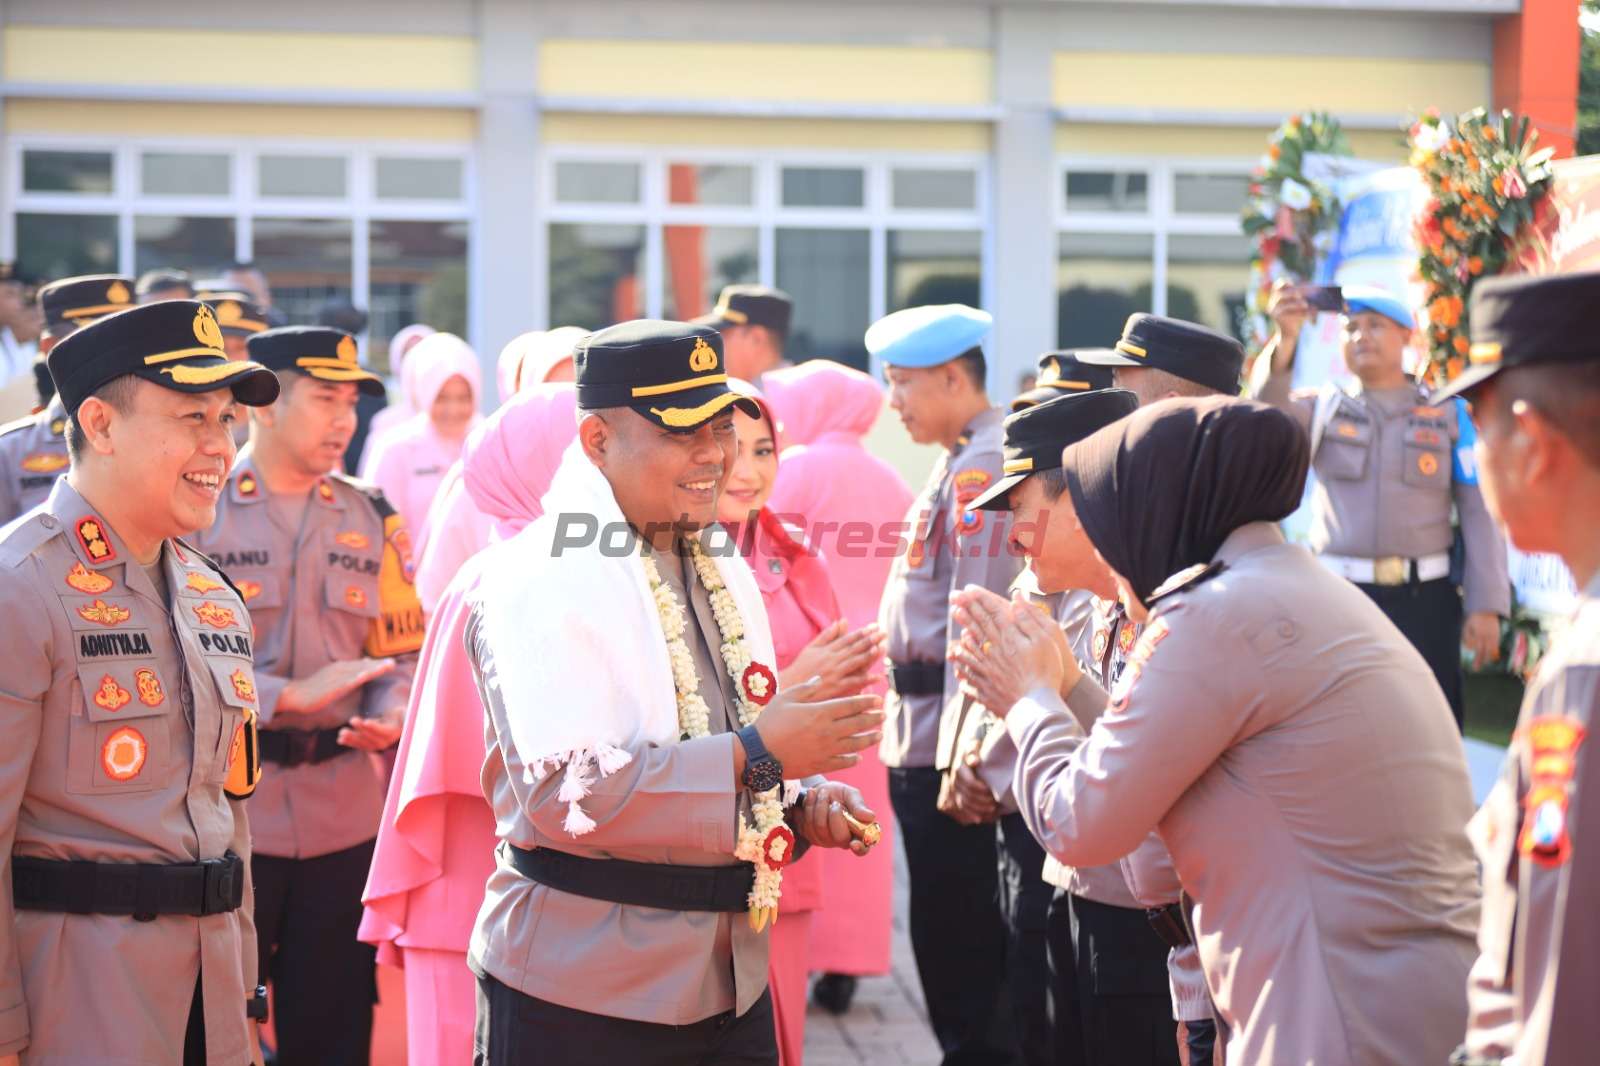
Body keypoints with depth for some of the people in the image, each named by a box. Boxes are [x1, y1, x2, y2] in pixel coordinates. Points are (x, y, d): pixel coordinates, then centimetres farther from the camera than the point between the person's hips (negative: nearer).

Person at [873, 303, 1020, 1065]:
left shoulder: (983, 468, -16)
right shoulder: (961, 462, 15)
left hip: (947, 744, -10)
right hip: (926, 740, 10)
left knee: (956, 938, -2)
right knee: (950, 930, 16)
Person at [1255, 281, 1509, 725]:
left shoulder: (1449, 415, 6)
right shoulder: (1322, 408, 9)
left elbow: (1479, 513, 2)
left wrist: (1485, 606, -6)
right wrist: (1285, 340, -25)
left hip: (1424, 598, -1)